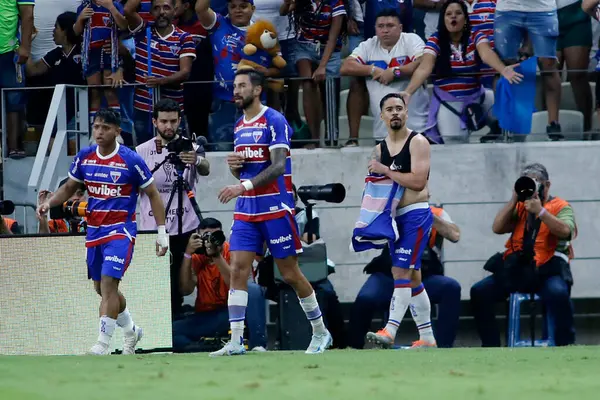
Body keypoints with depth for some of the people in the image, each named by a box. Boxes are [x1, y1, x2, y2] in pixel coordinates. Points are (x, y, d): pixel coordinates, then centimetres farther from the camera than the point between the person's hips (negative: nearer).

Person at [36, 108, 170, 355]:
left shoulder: (130, 160, -11)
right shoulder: (84, 157, 3)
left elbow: (153, 194, -3)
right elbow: (69, 187, 16)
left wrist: (162, 232, -6)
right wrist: (49, 203, -5)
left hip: (121, 230, -6)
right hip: (94, 230, 6)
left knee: (108, 283, -19)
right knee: (101, 288, 14)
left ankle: (103, 345, -21)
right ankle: (130, 331, 38)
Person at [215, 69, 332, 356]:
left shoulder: (274, 122, -10)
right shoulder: (239, 127, 14)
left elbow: (278, 166, -19)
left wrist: (244, 187, -30)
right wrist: (234, 166, -1)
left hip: (275, 208, -7)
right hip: (246, 211, 7)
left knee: (290, 275, 1)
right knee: (237, 270, -7)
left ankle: (320, 333, 17)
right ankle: (235, 341, -9)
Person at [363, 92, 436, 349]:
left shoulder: (417, 142, -9)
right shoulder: (379, 150, 13)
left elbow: (418, 181, -21)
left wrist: (385, 171, -18)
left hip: (416, 214, -8)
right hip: (395, 217, 8)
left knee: (401, 273, -16)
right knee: (412, 278, 10)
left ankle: (390, 331, -21)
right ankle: (427, 337, 15)